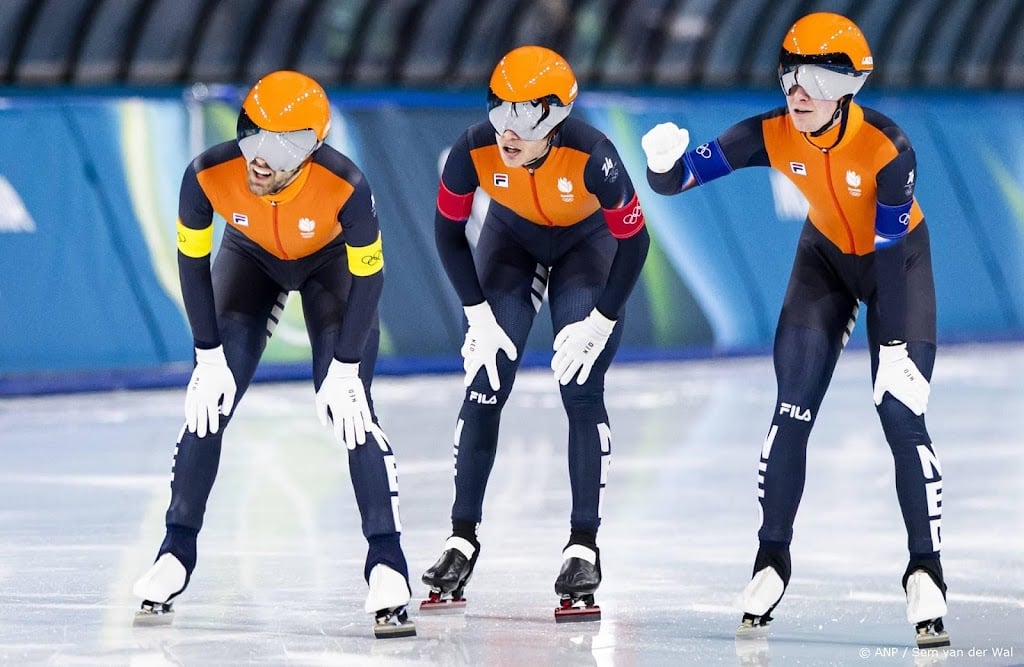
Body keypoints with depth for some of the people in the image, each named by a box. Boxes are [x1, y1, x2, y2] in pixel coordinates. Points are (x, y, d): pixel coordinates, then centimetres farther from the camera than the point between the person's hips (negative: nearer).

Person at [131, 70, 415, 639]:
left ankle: (386, 564, -11)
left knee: (349, 408, -15)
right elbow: (193, 261, -16)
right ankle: (176, 551, 7)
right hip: (251, 257, 2)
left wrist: (345, 369, -22)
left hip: (333, 260, -2)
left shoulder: (345, 185, -38)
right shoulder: (208, 175, -33)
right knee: (209, 401, -7)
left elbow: (368, 278, -24)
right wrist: (209, 356, -15)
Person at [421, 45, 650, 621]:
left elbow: (634, 241, -23)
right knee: (485, 389, -4)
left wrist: (601, 321, -20)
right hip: (511, 240, 2)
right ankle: (463, 540, 5)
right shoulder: (475, 150, -30)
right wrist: (478, 313, -13)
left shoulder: (591, 156, -37)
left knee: (582, 392, -12)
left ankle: (584, 548, -5)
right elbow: (449, 231, -13)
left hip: (587, 245, -2)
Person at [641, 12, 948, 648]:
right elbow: (680, 178, -24)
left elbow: (889, 254, -28)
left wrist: (894, 347, -26)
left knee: (903, 417, -13)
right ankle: (773, 559, 8)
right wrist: (666, 161, -47)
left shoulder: (887, 147, -32)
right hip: (826, 255, 3)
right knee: (793, 411, -6)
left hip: (899, 258, -3)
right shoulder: (771, 135, -23)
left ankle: (925, 572, -4)